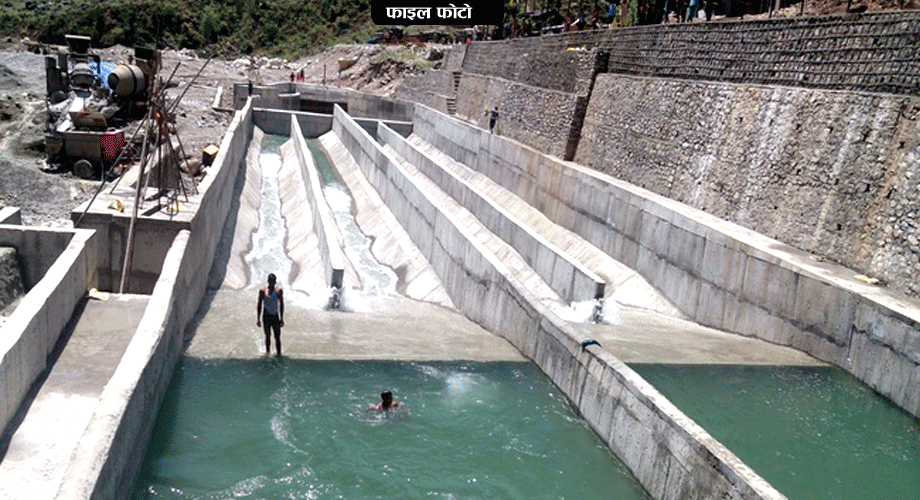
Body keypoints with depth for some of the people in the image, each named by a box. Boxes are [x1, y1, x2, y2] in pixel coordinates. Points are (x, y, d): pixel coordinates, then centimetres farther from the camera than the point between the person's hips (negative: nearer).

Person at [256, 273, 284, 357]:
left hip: (275, 316, -1)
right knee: (267, 336, 10)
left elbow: (281, 305, 1)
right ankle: (268, 352, 22)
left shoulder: (279, 290, -3)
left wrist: (282, 319, -2)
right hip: (266, 316, 1)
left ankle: (279, 354, 4)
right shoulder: (262, 291, 1)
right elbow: (259, 305, 7)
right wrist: (258, 319, 5)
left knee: (277, 337, -2)